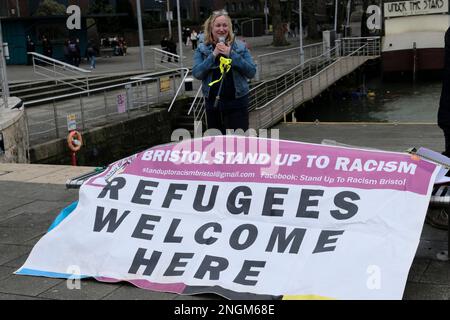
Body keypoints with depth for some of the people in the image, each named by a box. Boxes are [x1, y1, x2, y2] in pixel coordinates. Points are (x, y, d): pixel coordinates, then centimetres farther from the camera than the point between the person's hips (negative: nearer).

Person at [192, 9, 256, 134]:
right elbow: (196, 73, -7)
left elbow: (252, 72, -7)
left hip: (237, 102, -2)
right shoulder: (202, 49, 3)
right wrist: (213, 55, -16)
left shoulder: (240, 47, 0)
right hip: (213, 103, 2)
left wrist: (231, 54, -15)